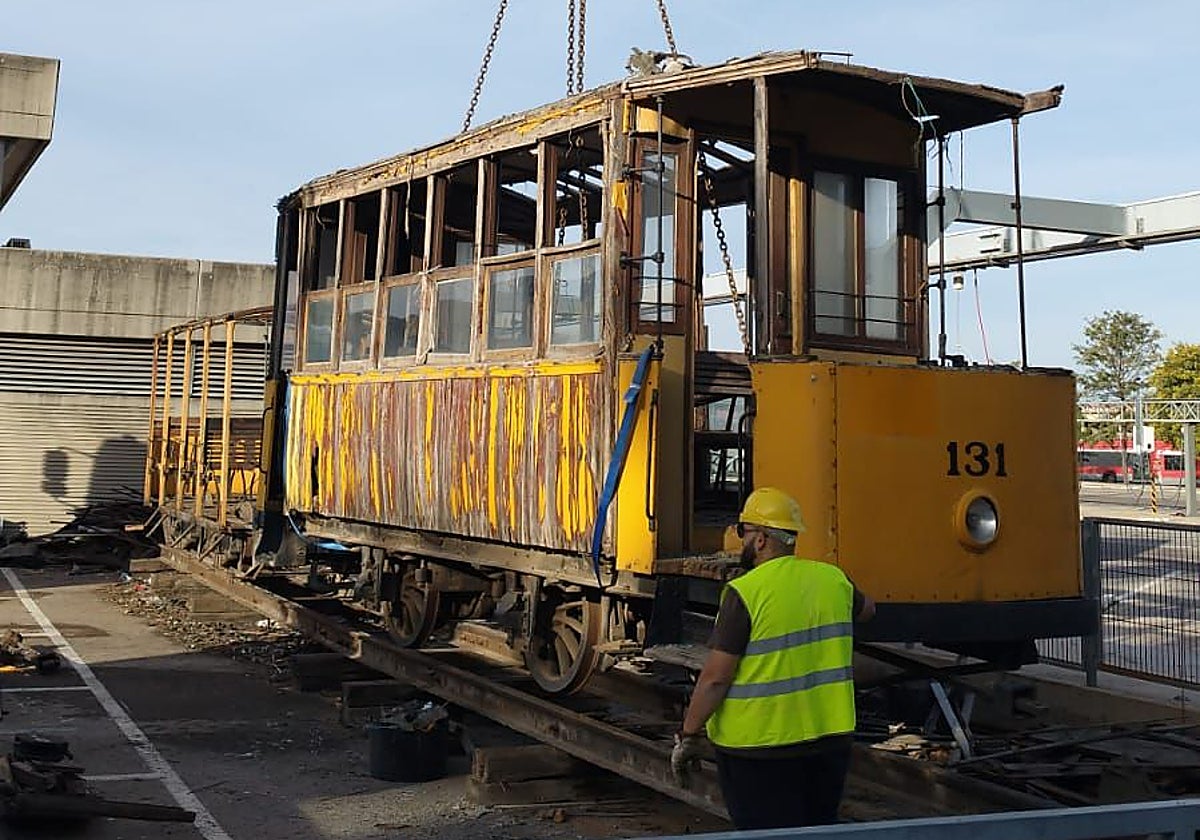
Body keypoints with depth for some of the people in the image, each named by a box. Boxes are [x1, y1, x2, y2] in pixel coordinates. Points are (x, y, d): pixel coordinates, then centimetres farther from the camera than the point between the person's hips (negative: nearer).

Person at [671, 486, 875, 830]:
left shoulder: (745, 593, -16)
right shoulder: (833, 580, 2)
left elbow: (715, 679, -16)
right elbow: (866, 609, 27)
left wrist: (688, 735, -6)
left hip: (759, 747, -6)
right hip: (831, 739, 6)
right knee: (820, 829, 19)